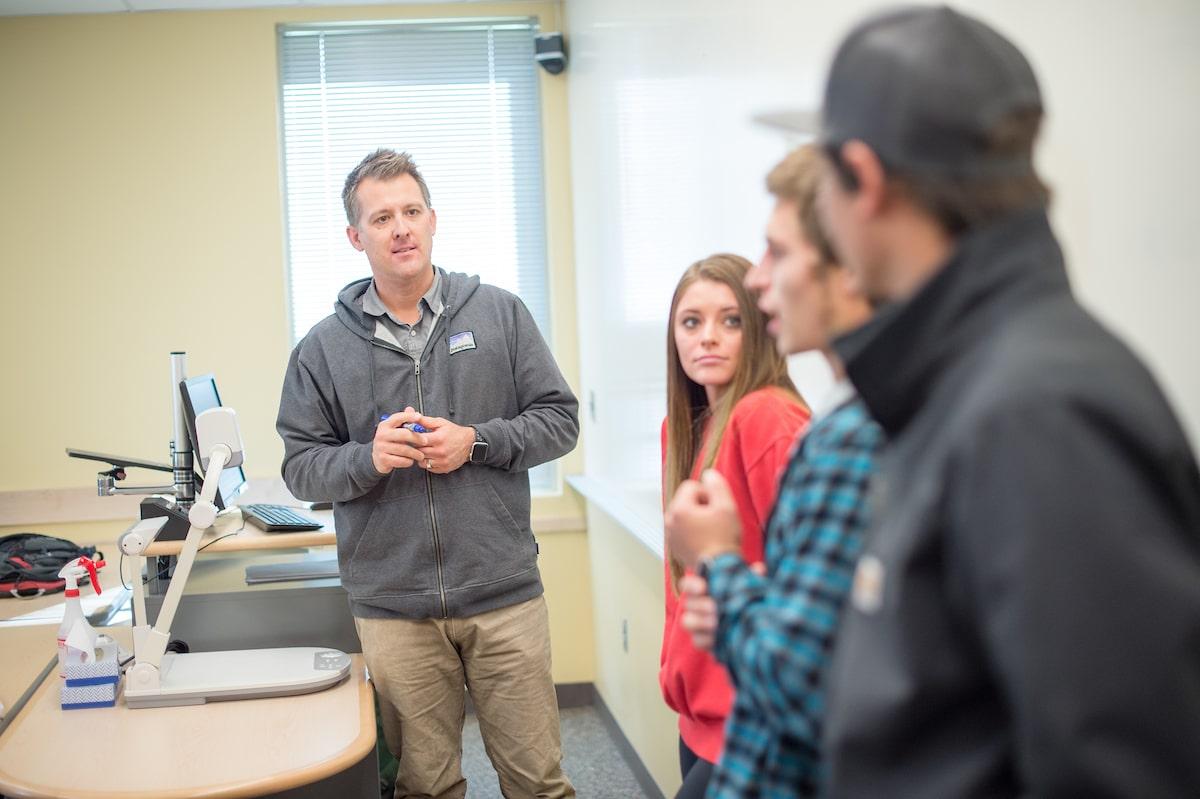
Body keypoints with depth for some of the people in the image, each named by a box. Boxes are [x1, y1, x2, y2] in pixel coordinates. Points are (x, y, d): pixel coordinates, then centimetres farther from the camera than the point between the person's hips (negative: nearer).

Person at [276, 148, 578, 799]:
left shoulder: (500, 314, 4)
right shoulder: (323, 347, 4)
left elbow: (559, 419, 4)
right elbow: (301, 468, 5)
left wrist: (475, 441, -11)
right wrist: (369, 457, -14)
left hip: (504, 595, 0)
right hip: (392, 608, 0)